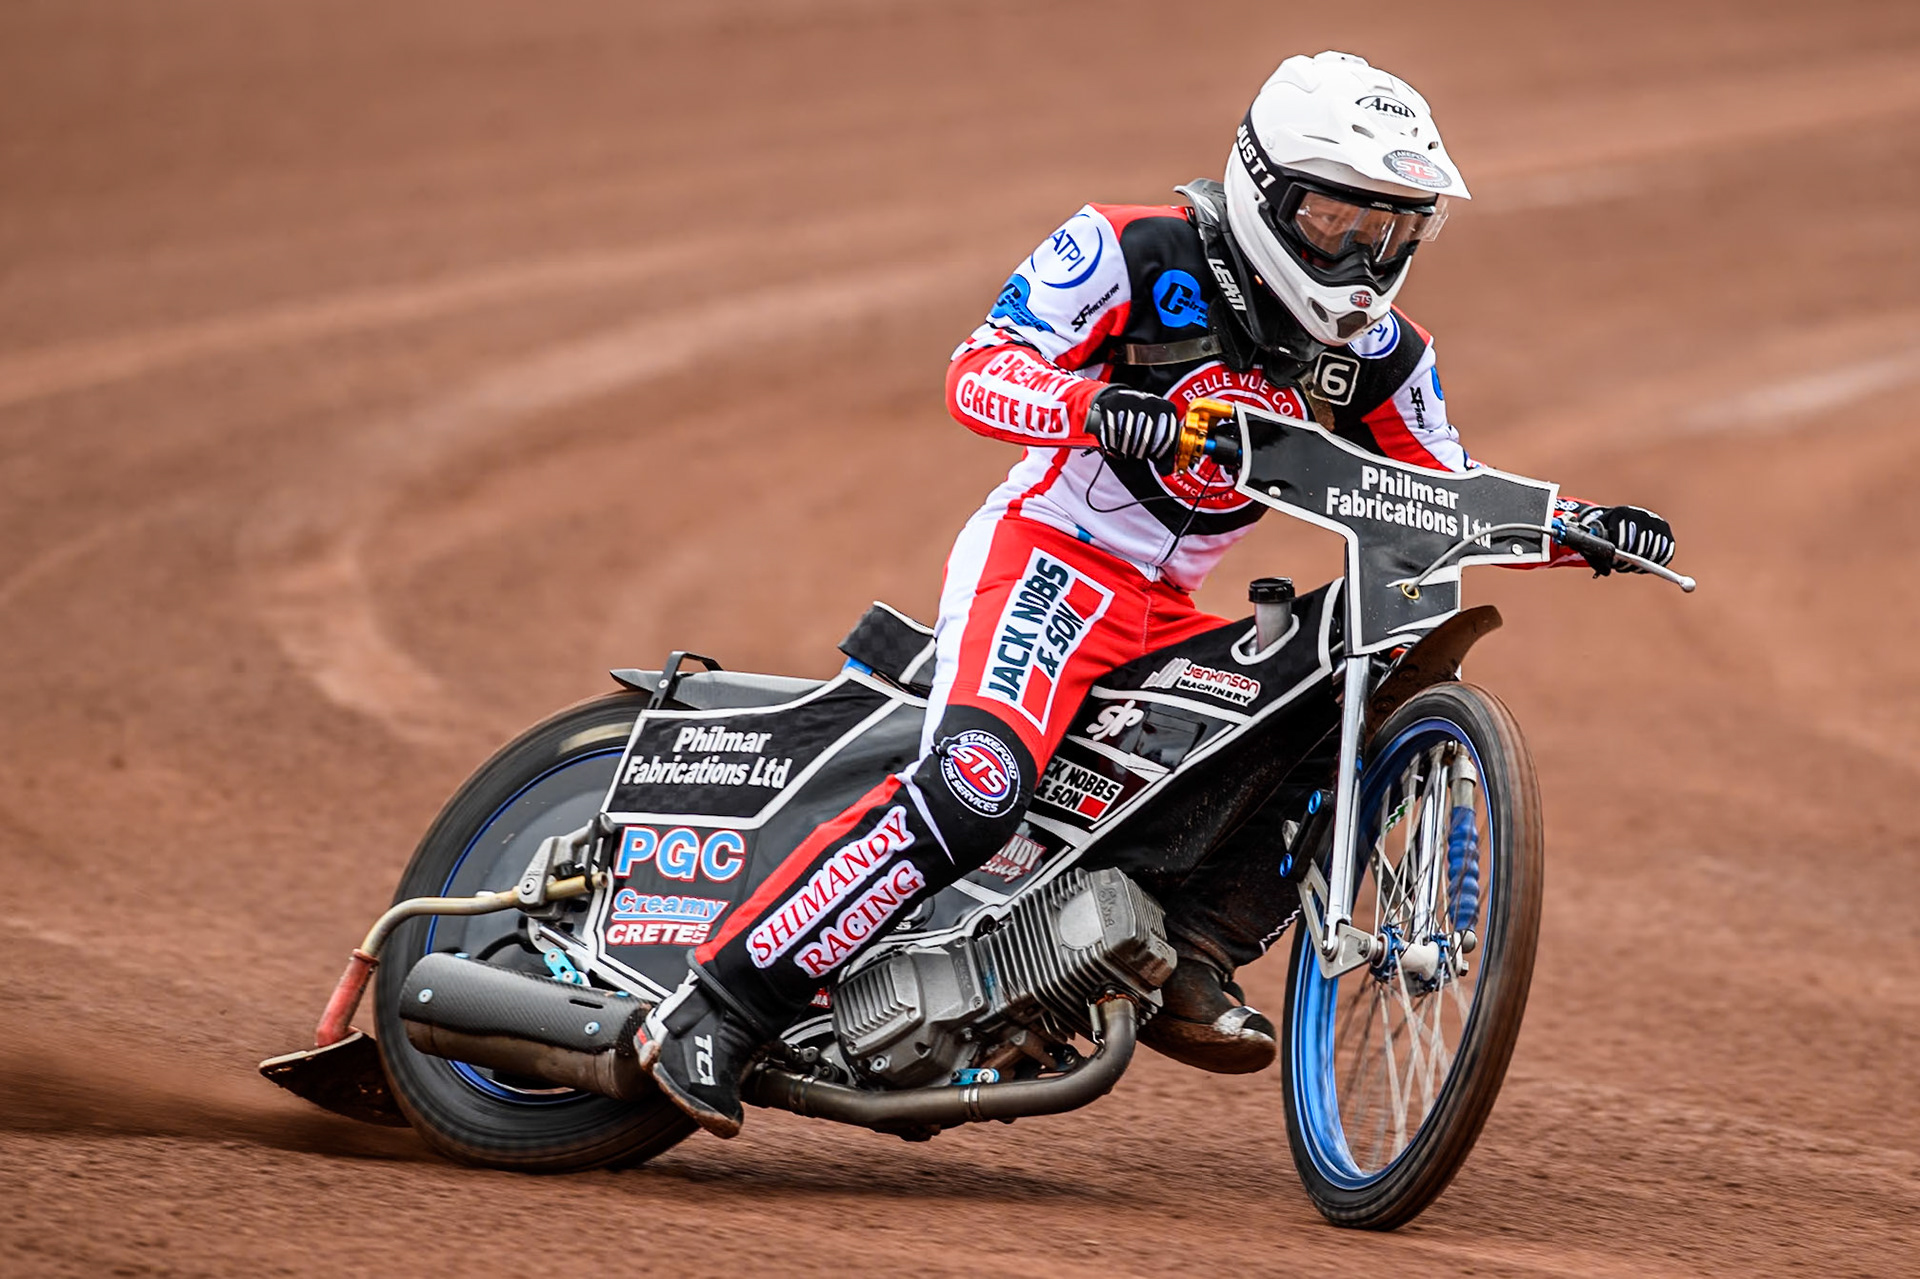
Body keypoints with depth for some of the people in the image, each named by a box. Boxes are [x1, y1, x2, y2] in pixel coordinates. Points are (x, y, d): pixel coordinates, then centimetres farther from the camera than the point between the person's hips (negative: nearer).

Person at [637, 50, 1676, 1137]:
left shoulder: (1375, 350, 8)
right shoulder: (1132, 252, -10)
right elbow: (979, 372, -18)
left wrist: (1579, 525, -1)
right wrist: (1093, 405, -39)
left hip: (1166, 614, 8)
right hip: (1048, 557, -8)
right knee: (976, 786, -30)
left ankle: (1189, 962, -4)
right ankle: (719, 1009, -29)